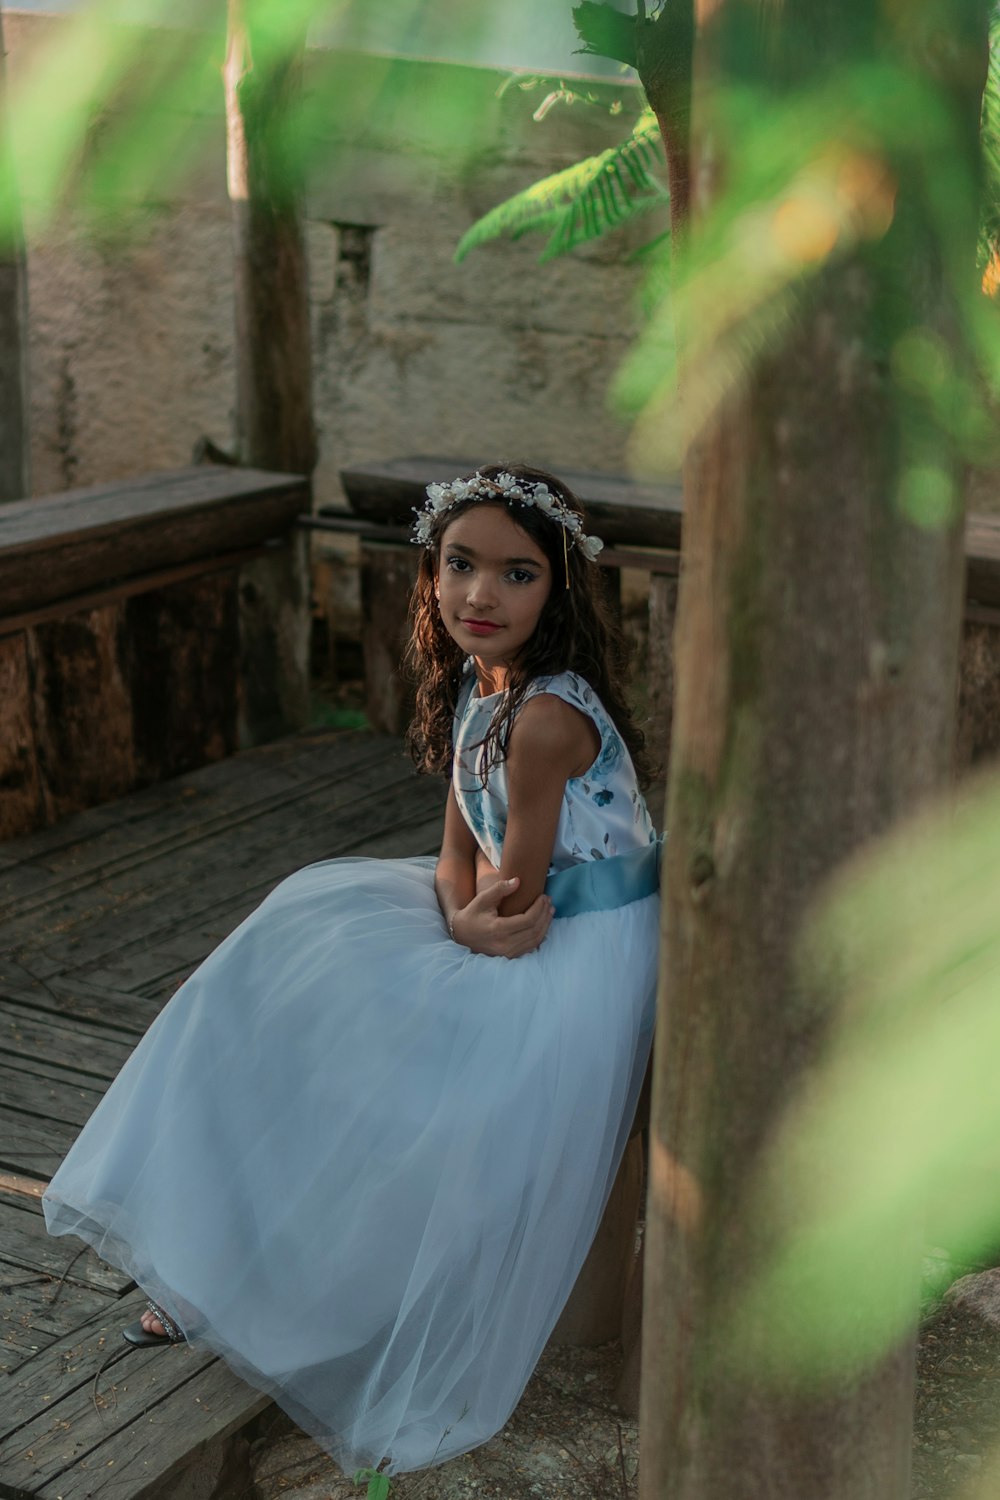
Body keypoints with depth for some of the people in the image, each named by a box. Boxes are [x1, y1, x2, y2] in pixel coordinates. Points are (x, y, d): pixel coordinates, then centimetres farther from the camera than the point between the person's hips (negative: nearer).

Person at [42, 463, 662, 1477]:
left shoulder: (546, 717, -28)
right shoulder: (474, 682, 2)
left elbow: (516, 900, -22)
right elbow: (460, 853, 4)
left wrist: (483, 920, -2)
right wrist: (467, 918, -16)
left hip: (579, 949, -10)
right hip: (517, 921, 10)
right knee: (296, 964, 7)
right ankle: (219, 1273, 13)